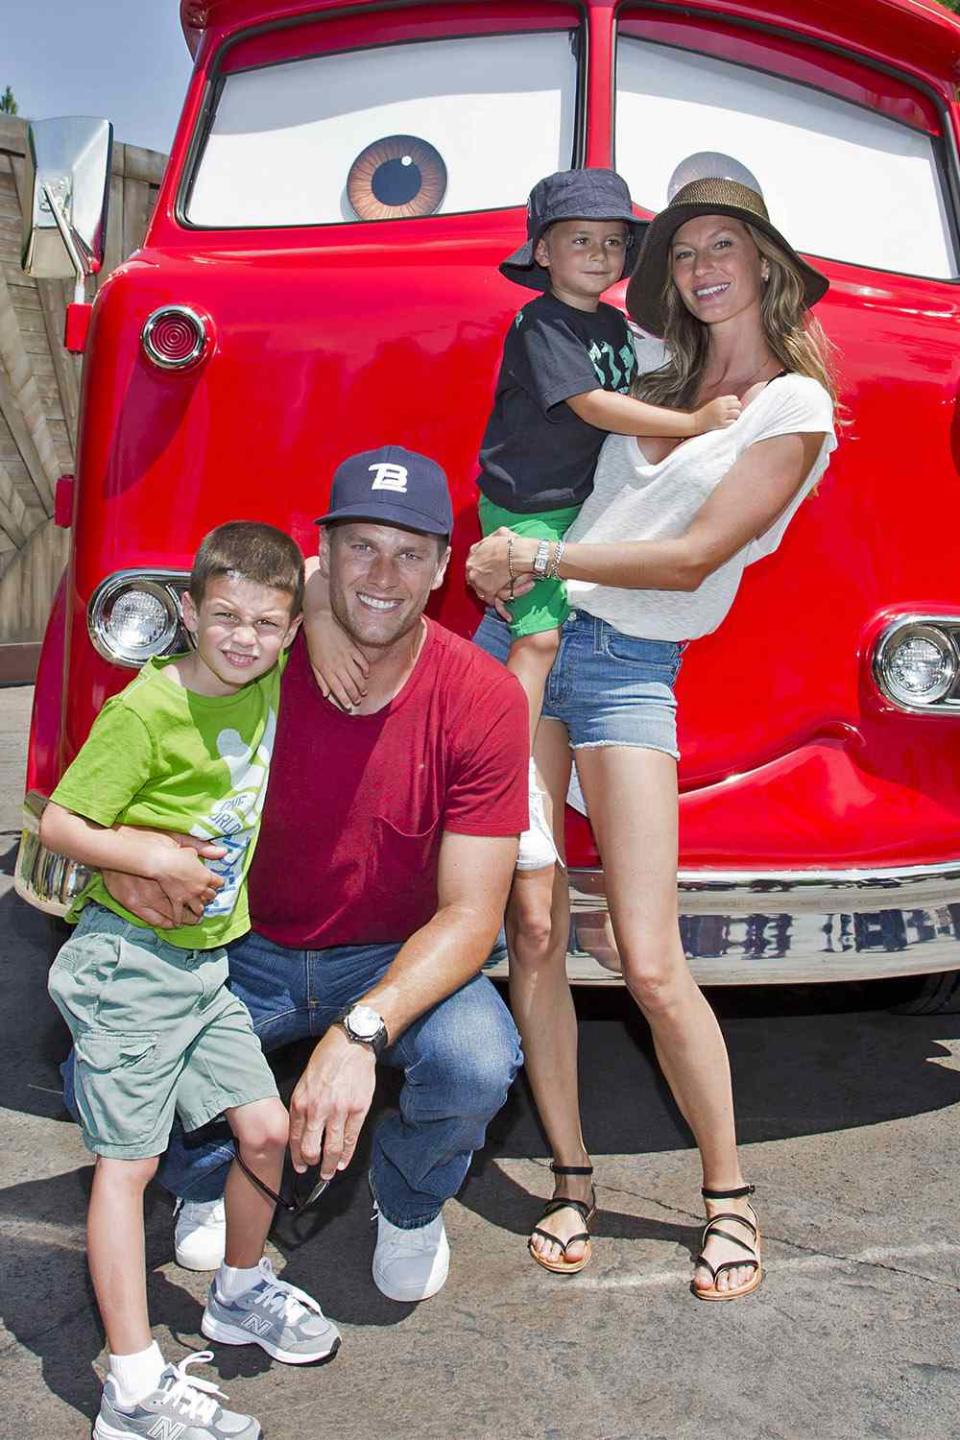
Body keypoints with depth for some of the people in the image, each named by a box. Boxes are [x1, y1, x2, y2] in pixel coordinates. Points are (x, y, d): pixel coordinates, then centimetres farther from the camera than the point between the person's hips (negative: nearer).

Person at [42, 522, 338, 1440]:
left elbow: (314, 578, 23)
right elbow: (59, 824, -13)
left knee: (267, 1128, 8)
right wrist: (154, 859, -21)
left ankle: (240, 1295, 33)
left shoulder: (269, 681, 2)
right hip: (126, 963, -7)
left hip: (205, 964, 7)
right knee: (128, 1160, -2)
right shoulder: (145, 710, -17)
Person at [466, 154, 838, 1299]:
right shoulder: (657, 371, 16)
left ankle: (729, 1196, 11)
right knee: (533, 929, 0)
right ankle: (572, 1181, 14)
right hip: (524, 640, 5)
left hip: (630, 670, -5)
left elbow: (695, 557, -10)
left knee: (651, 964, -9)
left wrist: (540, 558, -10)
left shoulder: (795, 407, -1)